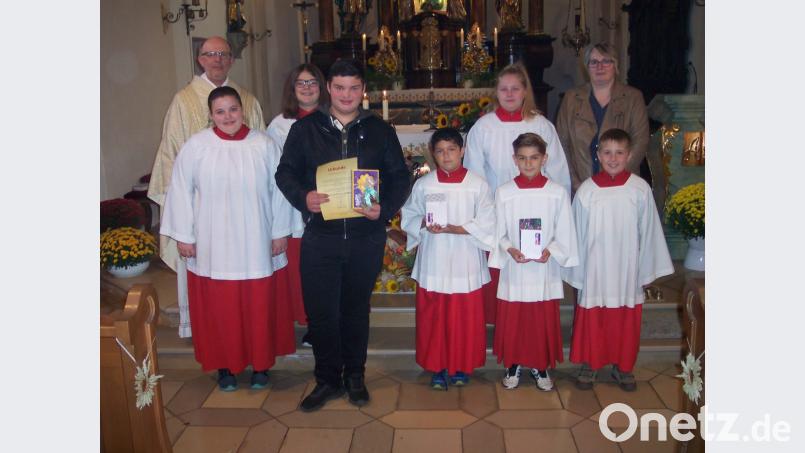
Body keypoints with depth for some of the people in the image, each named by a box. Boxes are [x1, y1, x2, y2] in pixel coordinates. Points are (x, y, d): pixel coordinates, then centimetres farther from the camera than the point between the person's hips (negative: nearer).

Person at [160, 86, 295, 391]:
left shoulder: (263, 144, -1)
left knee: (260, 306, 9)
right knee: (219, 308, 8)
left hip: (256, 245, 1)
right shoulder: (196, 146, -4)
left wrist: (280, 232, 2)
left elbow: (278, 189, 3)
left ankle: (261, 363, 26)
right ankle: (225, 365, 26)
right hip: (213, 247, 0)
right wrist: (183, 236, -1)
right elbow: (180, 192, 0)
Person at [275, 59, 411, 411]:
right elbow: (285, 171, 5)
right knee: (321, 312, 2)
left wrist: (385, 209, -11)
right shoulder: (305, 128, 5)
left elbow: (400, 177, 7)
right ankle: (327, 379, 21)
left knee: (357, 309, 14)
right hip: (319, 236, 0)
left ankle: (355, 376, 31)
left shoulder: (380, 130, 7)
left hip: (367, 237, 1)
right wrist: (303, 197, -15)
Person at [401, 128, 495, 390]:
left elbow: (485, 225, -7)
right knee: (432, 318, 7)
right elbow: (408, 218, 8)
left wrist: (452, 228, -17)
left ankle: (462, 367, 26)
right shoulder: (423, 185, 3)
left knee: (466, 318, 7)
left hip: (466, 265, -1)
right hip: (432, 264, 2)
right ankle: (437, 368, 23)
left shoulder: (477, 185, -4)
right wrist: (425, 224, -13)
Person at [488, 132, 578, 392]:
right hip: (514, 269, 0)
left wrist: (551, 250, -16)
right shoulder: (504, 193, -1)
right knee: (512, 320, 8)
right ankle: (513, 365, 27)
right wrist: (510, 249, -17)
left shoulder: (558, 193, -2)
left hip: (545, 269, 0)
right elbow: (498, 233, 1)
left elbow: (564, 234, 0)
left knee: (544, 320, 8)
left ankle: (541, 366, 27)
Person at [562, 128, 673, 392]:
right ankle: (589, 365, 29)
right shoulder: (587, 190, -7)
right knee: (591, 321, 11)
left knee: (626, 323, 14)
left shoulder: (640, 189, -7)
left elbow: (648, 232, 0)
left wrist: (646, 271, 3)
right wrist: (576, 272, 2)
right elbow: (578, 234, -1)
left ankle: (623, 366, 33)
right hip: (594, 270, 0)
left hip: (627, 270, 1)